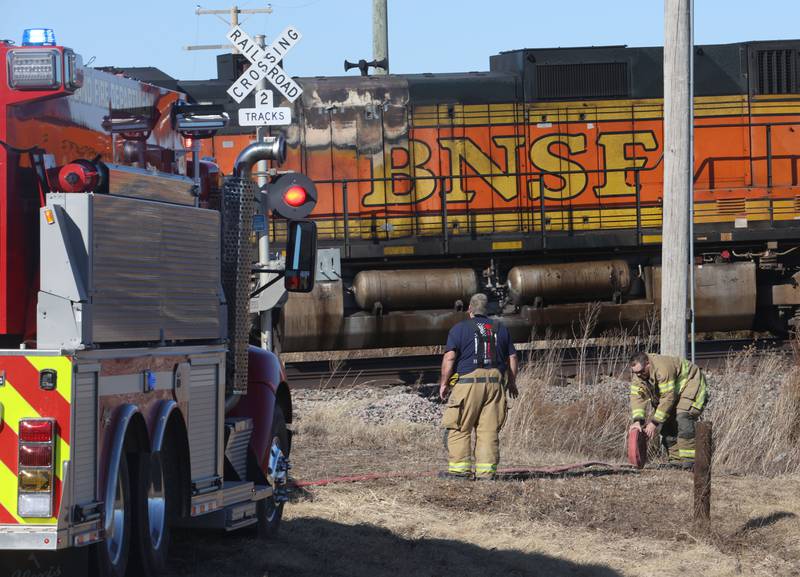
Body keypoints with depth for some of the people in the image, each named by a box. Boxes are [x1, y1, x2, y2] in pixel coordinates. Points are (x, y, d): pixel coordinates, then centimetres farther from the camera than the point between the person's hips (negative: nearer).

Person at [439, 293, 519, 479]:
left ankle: (460, 468, -4)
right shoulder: (500, 329, 15)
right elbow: (512, 358, 16)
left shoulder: (460, 329, 1)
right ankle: (486, 470, 0)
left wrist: (444, 383, 0)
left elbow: (449, 357, -7)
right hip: (495, 383, 4)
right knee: (489, 430, 4)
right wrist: (512, 383, 27)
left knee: (460, 429, 1)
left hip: (468, 381, -4)